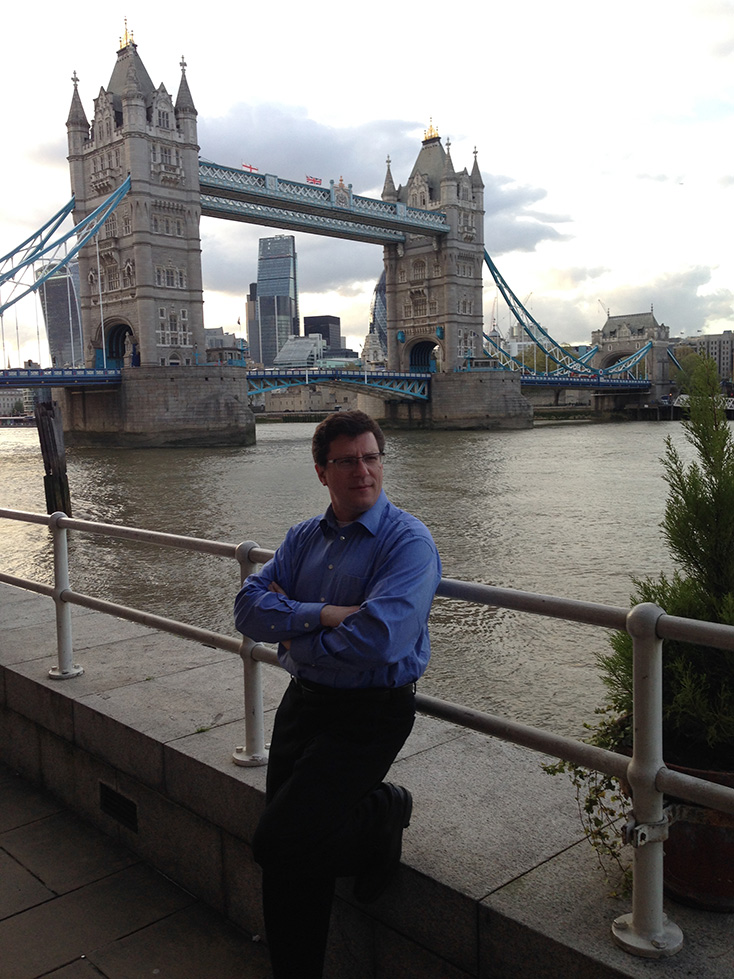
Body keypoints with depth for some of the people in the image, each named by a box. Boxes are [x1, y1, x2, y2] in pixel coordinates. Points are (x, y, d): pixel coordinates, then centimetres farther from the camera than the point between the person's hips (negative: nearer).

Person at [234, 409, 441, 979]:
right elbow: (250, 607, -3)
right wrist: (323, 615, -19)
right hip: (304, 701, 6)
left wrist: (295, 639, -10)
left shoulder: (408, 541, -13)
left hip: (372, 712, -6)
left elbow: (377, 640, -27)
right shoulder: (304, 537, 9)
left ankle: (382, 815, 12)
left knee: (280, 842, -14)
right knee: (288, 853, 6)